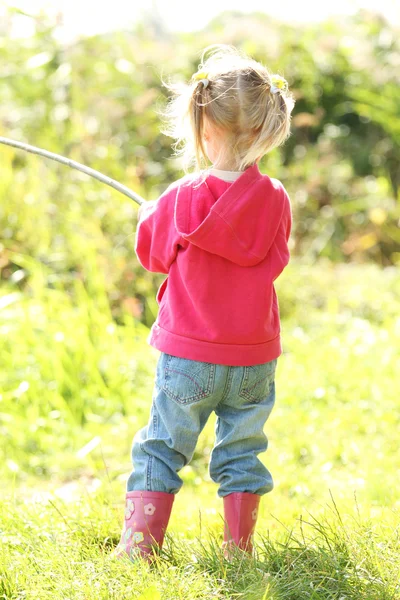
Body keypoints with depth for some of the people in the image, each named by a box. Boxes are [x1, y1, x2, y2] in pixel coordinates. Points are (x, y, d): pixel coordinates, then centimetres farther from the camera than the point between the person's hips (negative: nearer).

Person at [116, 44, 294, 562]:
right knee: (241, 450, 13)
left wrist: (148, 216, 25)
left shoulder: (182, 199, -12)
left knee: (162, 446, 9)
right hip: (254, 360, 2)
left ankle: (139, 542, 9)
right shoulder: (275, 200, -8)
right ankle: (238, 546, 16)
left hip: (188, 354, -2)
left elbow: (151, 252, 5)